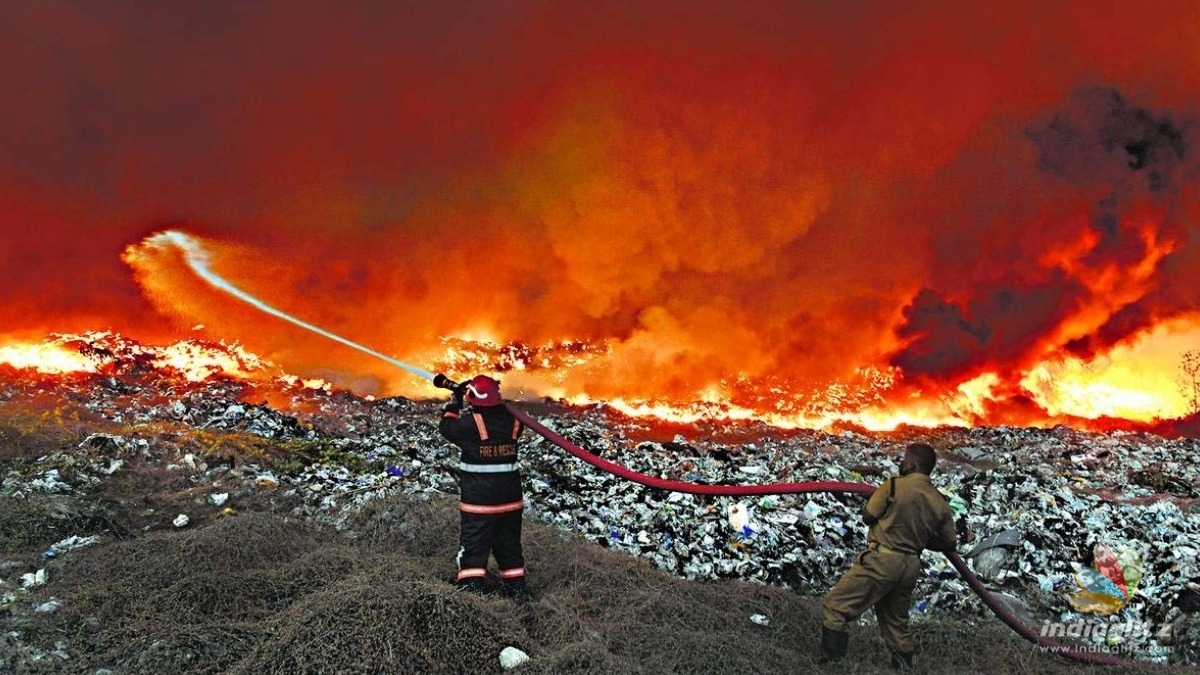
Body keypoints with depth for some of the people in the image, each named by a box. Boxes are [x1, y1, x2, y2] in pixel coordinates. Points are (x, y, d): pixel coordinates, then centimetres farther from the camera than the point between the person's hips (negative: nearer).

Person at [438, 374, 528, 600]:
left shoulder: (470, 423, -16)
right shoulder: (513, 421, -4)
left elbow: (446, 427, 3)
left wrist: (454, 401, 13)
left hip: (477, 497, -5)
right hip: (510, 497, 5)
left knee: (473, 545, 5)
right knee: (509, 543, 19)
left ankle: (471, 589, 1)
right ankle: (517, 588, 27)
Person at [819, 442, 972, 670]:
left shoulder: (894, 485, -12)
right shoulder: (940, 502, 3)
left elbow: (868, 516, -4)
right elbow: (950, 544, 11)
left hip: (882, 559, -6)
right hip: (911, 566, 7)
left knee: (835, 604, -2)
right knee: (897, 623, 22)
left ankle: (830, 662, -9)